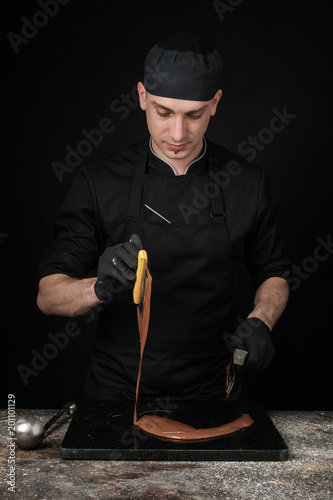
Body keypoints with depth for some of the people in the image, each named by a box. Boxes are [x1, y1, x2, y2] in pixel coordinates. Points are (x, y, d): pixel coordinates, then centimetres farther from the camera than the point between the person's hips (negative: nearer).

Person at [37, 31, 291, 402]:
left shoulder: (247, 183, -7)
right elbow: (48, 295, -12)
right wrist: (101, 287, -33)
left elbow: (272, 273, 6)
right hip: (118, 387, 0)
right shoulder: (99, 182, -11)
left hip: (212, 386, 1)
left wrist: (260, 322, -15)